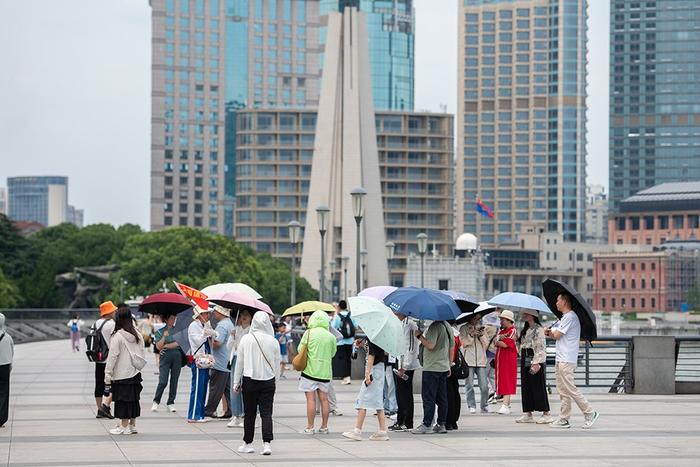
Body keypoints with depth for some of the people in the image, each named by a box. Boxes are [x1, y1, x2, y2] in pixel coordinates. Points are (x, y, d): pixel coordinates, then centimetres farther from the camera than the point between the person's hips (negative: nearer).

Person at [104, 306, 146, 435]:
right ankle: (132, 425, 18)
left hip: (121, 375, -6)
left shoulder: (117, 336, -13)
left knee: (123, 400, 0)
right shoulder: (138, 335, 5)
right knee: (133, 399, 12)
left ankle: (124, 426, 4)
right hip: (135, 372, 6)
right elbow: (143, 354, 10)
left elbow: (112, 357, -12)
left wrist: (107, 377, -9)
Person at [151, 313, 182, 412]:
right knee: (163, 382, -10)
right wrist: (164, 336, -14)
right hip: (165, 357, -2)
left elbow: (178, 343, -1)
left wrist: (166, 346, -6)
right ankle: (156, 402, 4)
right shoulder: (160, 332, 5)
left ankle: (171, 403, 10)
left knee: (174, 381, 3)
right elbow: (158, 347, -4)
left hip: (177, 357, 2)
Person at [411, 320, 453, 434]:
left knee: (428, 397, -4)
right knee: (441, 397, 10)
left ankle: (426, 425, -4)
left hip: (432, 368, -8)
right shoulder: (448, 327, 11)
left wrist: (419, 336, -11)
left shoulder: (435, 326, -17)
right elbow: (451, 347, 16)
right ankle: (441, 424, 12)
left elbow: (430, 345, -24)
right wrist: (449, 366, 22)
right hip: (444, 368, 8)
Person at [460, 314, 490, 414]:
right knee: (469, 385, -4)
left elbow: (486, 344, 11)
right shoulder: (464, 329, 7)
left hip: (481, 360, 2)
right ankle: (471, 406, 3)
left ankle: (484, 406, 10)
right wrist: (471, 335, -15)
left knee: (484, 386, -3)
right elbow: (464, 342, -3)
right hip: (468, 361, -2)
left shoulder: (482, 328, 17)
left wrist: (481, 335, -5)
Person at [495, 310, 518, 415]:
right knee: (502, 381, 9)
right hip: (500, 358, 8)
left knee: (507, 382, -12)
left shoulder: (512, 331, -8)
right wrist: (500, 338, -14)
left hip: (509, 359, -8)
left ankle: (505, 406, -20)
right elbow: (496, 342, 6)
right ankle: (507, 403, 15)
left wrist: (498, 341, 0)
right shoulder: (501, 331, 18)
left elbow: (505, 344, -18)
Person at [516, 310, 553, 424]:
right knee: (526, 387, 8)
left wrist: (536, 362, -21)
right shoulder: (525, 330, 17)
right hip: (525, 360, 9)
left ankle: (546, 414, -3)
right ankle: (528, 414, 12)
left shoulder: (538, 329, -10)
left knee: (539, 387, -7)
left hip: (536, 360, -9)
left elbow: (540, 347, -16)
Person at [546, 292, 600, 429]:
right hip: (561, 359, 10)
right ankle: (563, 419, 11)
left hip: (566, 360, -10)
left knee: (570, 389, -9)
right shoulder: (565, 317, 19)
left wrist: (552, 332, 5)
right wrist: (550, 333, 2)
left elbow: (557, 335, -16)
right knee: (563, 391, 9)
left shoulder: (570, 317, -14)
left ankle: (590, 413, -4)